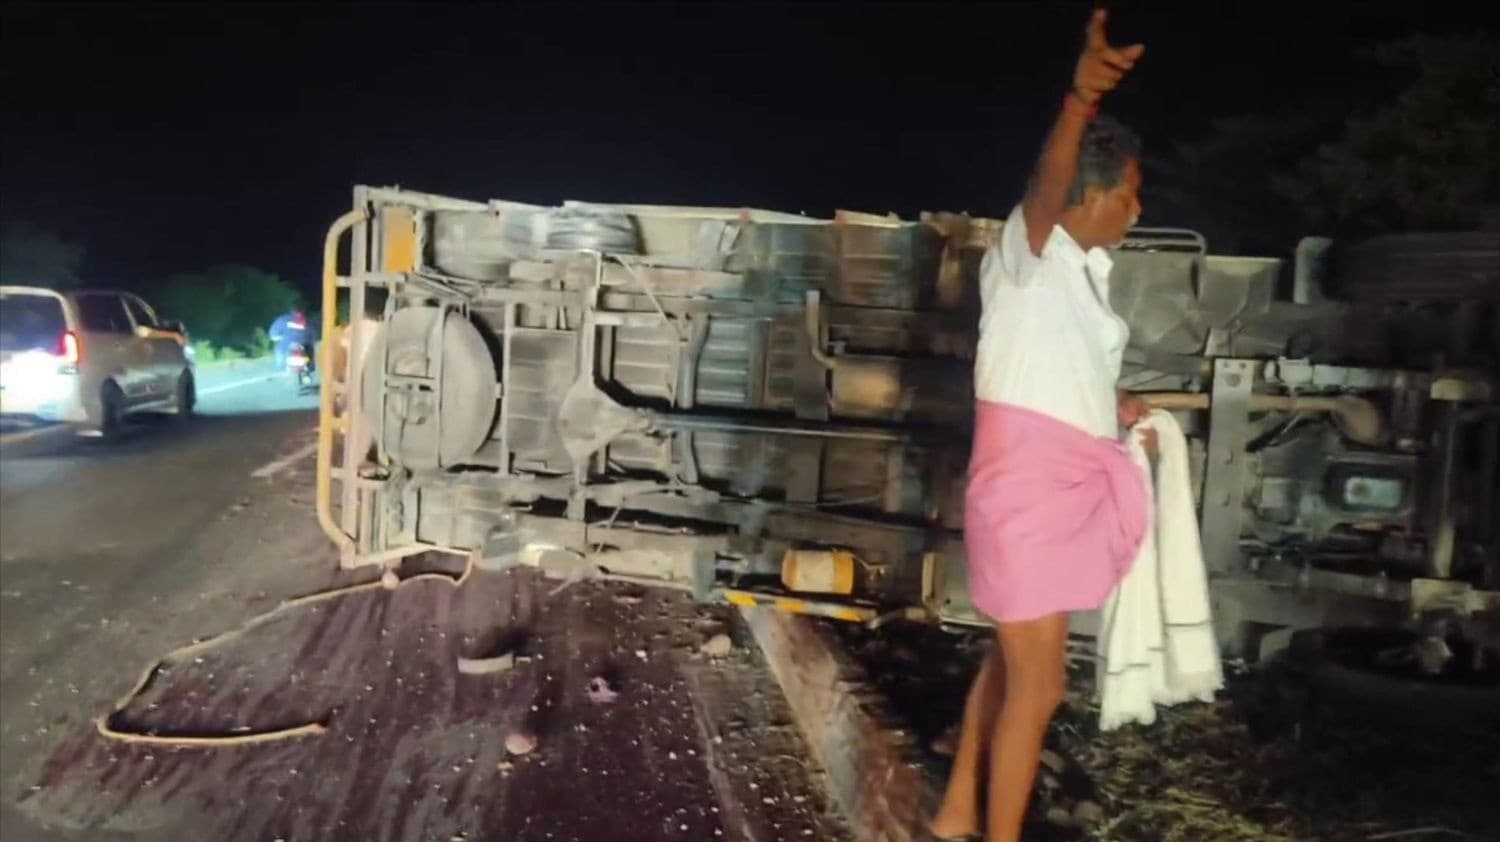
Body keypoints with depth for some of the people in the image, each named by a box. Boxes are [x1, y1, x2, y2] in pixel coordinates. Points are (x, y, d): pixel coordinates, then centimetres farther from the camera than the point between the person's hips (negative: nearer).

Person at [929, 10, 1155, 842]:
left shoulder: (1087, 267, 15)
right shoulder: (1029, 247, -12)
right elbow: (1044, 185, -36)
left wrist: (1111, 407, 24)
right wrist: (1080, 98, -52)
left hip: (1070, 480, 9)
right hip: (1028, 478, -9)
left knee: (1012, 657, 17)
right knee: (1038, 681, -3)